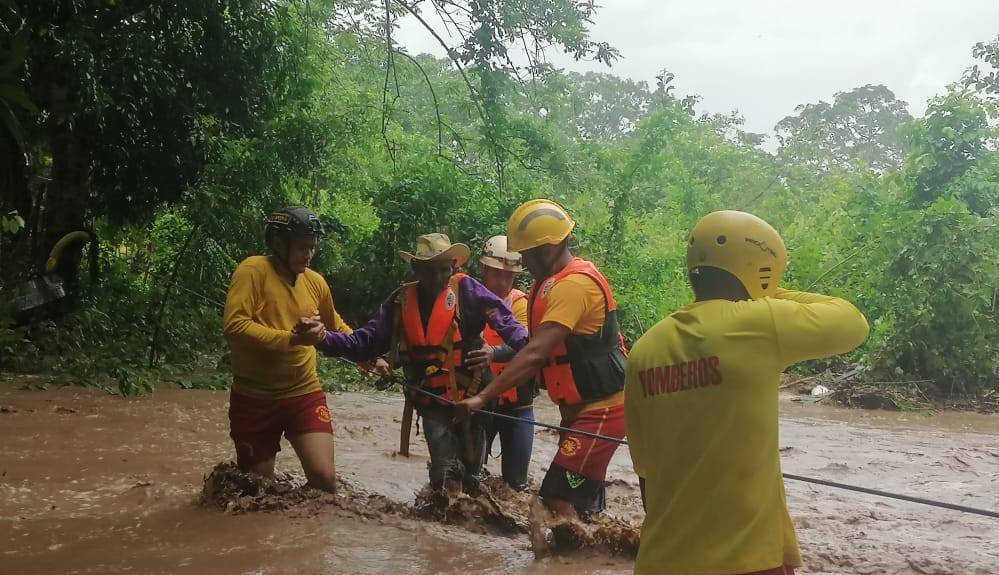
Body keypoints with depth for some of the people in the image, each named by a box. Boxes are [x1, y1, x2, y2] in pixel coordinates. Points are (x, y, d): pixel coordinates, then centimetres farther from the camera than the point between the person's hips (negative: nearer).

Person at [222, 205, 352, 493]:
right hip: (255, 398, -3)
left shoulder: (315, 281, 5)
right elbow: (233, 325, -24)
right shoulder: (253, 270, -11)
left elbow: (337, 326, 23)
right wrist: (291, 338, -28)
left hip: (305, 394, 3)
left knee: (324, 476, -10)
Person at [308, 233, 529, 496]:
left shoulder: (466, 289, -6)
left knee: (469, 477, 12)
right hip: (433, 404, 1)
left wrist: (526, 347, -34)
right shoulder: (401, 301, 2)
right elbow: (366, 342, 0)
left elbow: (504, 319, -15)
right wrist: (323, 338, -14)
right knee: (448, 478, -9)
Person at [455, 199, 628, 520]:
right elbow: (539, 349, 10)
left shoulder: (574, 284, -22)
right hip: (581, 407, 10)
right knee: (583, 500, 16)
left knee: (559, 499, -14)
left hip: (601, 408, -10)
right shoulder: (550, 282, 10)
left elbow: (535, 353, -30)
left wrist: (483, 397, -31)